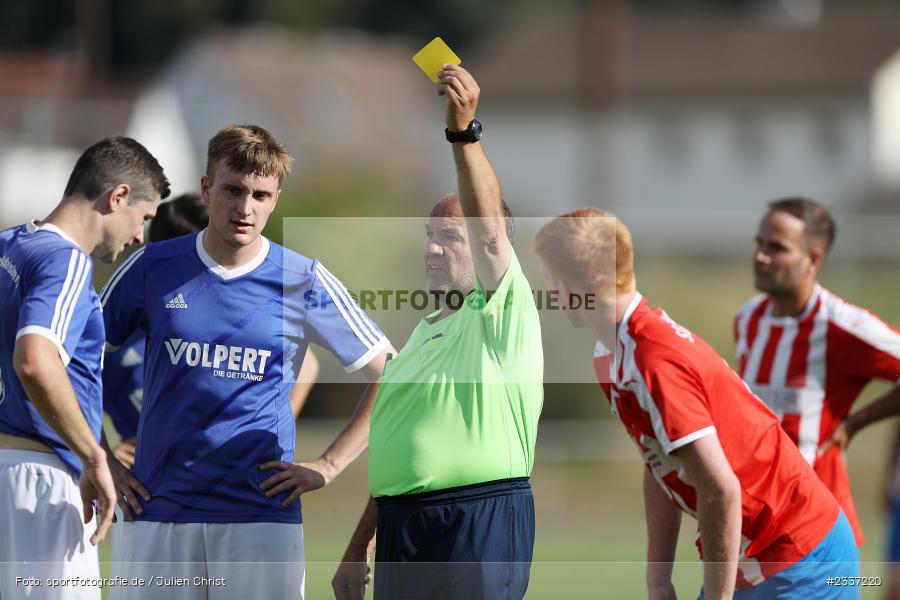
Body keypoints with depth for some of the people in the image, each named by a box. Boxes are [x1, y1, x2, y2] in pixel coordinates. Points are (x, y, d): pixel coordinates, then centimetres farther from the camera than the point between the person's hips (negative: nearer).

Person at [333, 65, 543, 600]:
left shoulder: (503, 315, -4)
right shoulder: (425, 332, 23)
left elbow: (490, 227, -23)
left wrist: (464, 131, -34)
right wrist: (358, 548, 24)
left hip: (478, 520, -9)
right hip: (402, 525, 9)